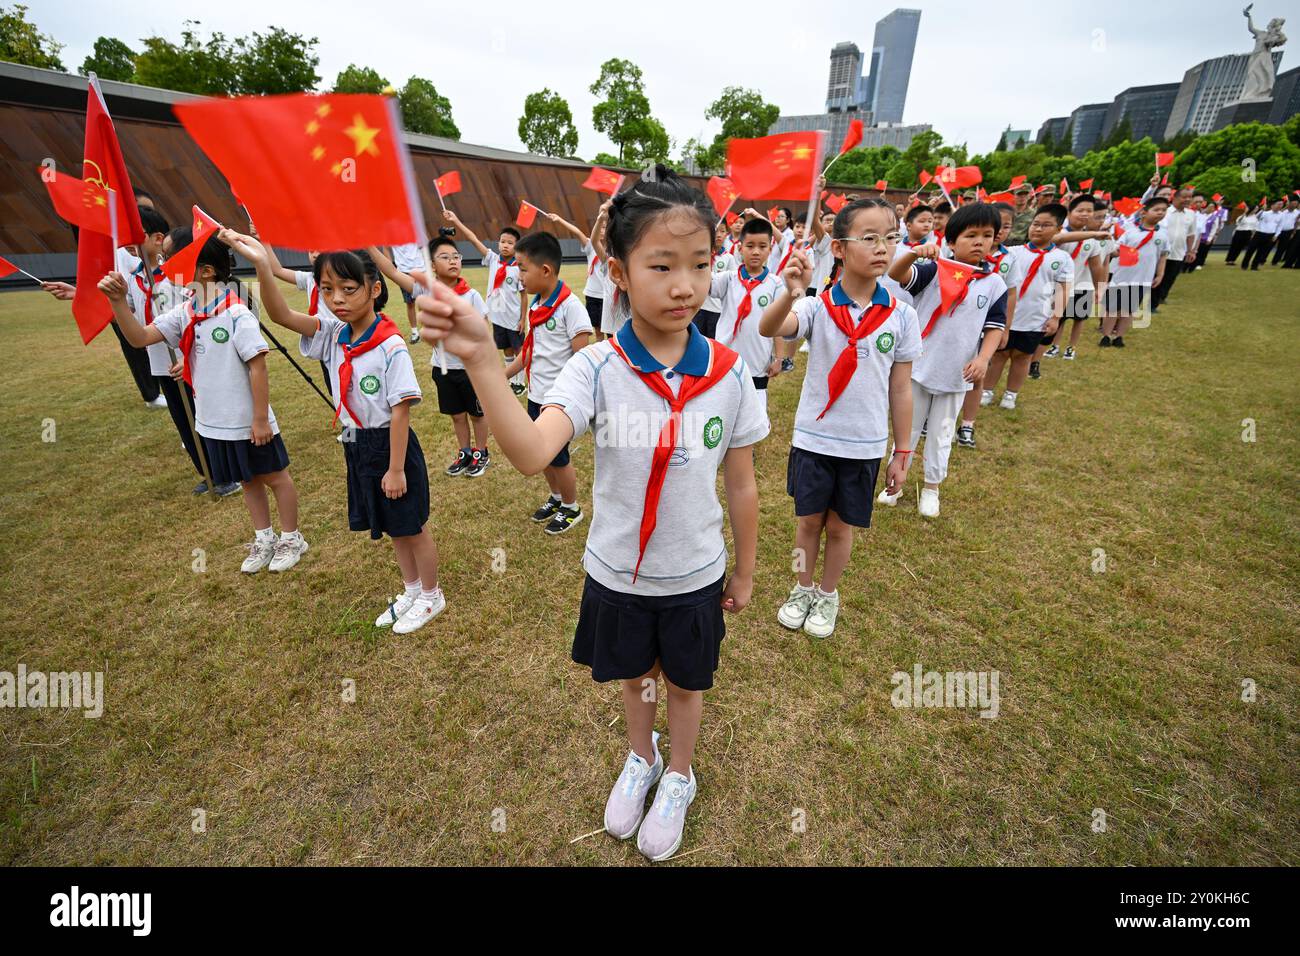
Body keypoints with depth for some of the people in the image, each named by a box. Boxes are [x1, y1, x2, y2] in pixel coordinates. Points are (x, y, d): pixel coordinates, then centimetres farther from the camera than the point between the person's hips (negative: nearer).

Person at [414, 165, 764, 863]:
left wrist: (744, 570, 5)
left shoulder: (729, 374, -14)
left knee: (684, 684, 24)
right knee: (633, 676, 26)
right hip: (616, 572, 0)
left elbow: (741, 484, -4)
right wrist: (479, 358, -48)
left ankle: (679, 778, 57)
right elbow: (529, 454, -35)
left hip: (696, 577, 0)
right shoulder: (596, 369, -19)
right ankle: (640, 760, 60)